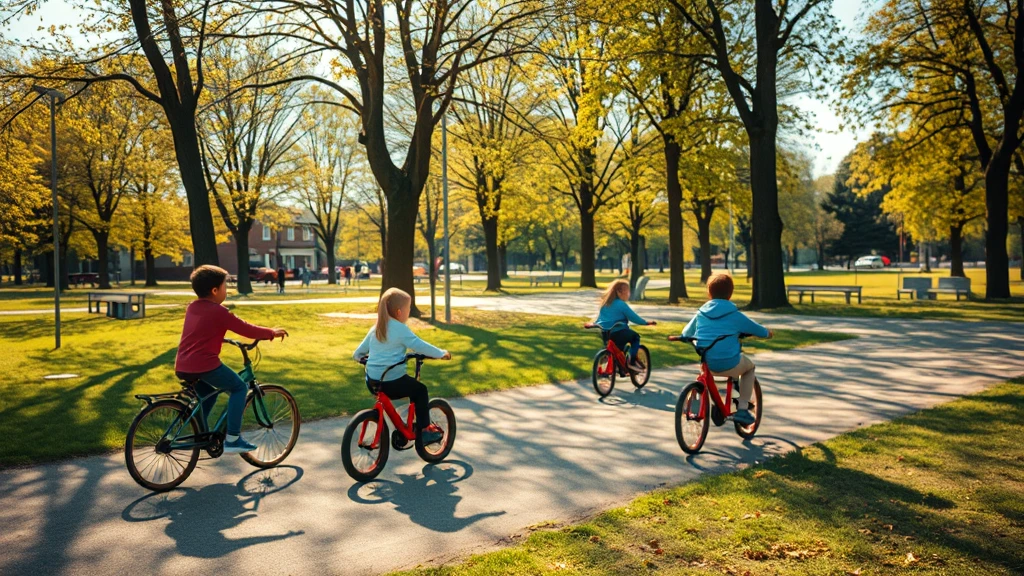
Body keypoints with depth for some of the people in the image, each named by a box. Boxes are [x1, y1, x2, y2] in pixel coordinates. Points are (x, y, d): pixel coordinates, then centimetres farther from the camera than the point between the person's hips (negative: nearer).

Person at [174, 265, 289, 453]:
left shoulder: (192, 308, 15)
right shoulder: (218, 311, -9)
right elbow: (248, 330, -6)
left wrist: (224, 339, 39)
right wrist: (272, 333, 6)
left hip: (182, 367, 8)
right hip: (204, 365, -8)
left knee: (209, 392, 32)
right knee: (239, 388, 5)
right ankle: (232, 439, 0)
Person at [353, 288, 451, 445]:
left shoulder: (376, 328, 12)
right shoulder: (400, 329, -9)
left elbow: (359, 352, 21)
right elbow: (419, 346, -12)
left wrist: (359, 356, 43)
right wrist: (442, 353, -2)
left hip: (372, 380, 7)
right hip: (392, 380, -7)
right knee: (420, 390, 12)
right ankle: (423, 431, 9)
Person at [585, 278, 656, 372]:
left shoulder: (605, 303, 13)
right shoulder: (622, 305, -10)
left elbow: (600, 317, 22)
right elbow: (633, 317, -9)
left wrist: (593, 323, 38)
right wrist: (646, 322, 1)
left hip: (605, 333, 8)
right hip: (618, 332, -8)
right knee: (635, 337, 12)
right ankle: (632, 362, 4)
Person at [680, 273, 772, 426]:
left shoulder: (701, 313, 7)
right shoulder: (735, 315, -2)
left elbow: (685, 333, 17)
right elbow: (760, 331, 10)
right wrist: (768, 333, 32)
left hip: (706, 364, 4)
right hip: (729, 364, -4)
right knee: (749, 366, 28)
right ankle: (742, 409, 18)